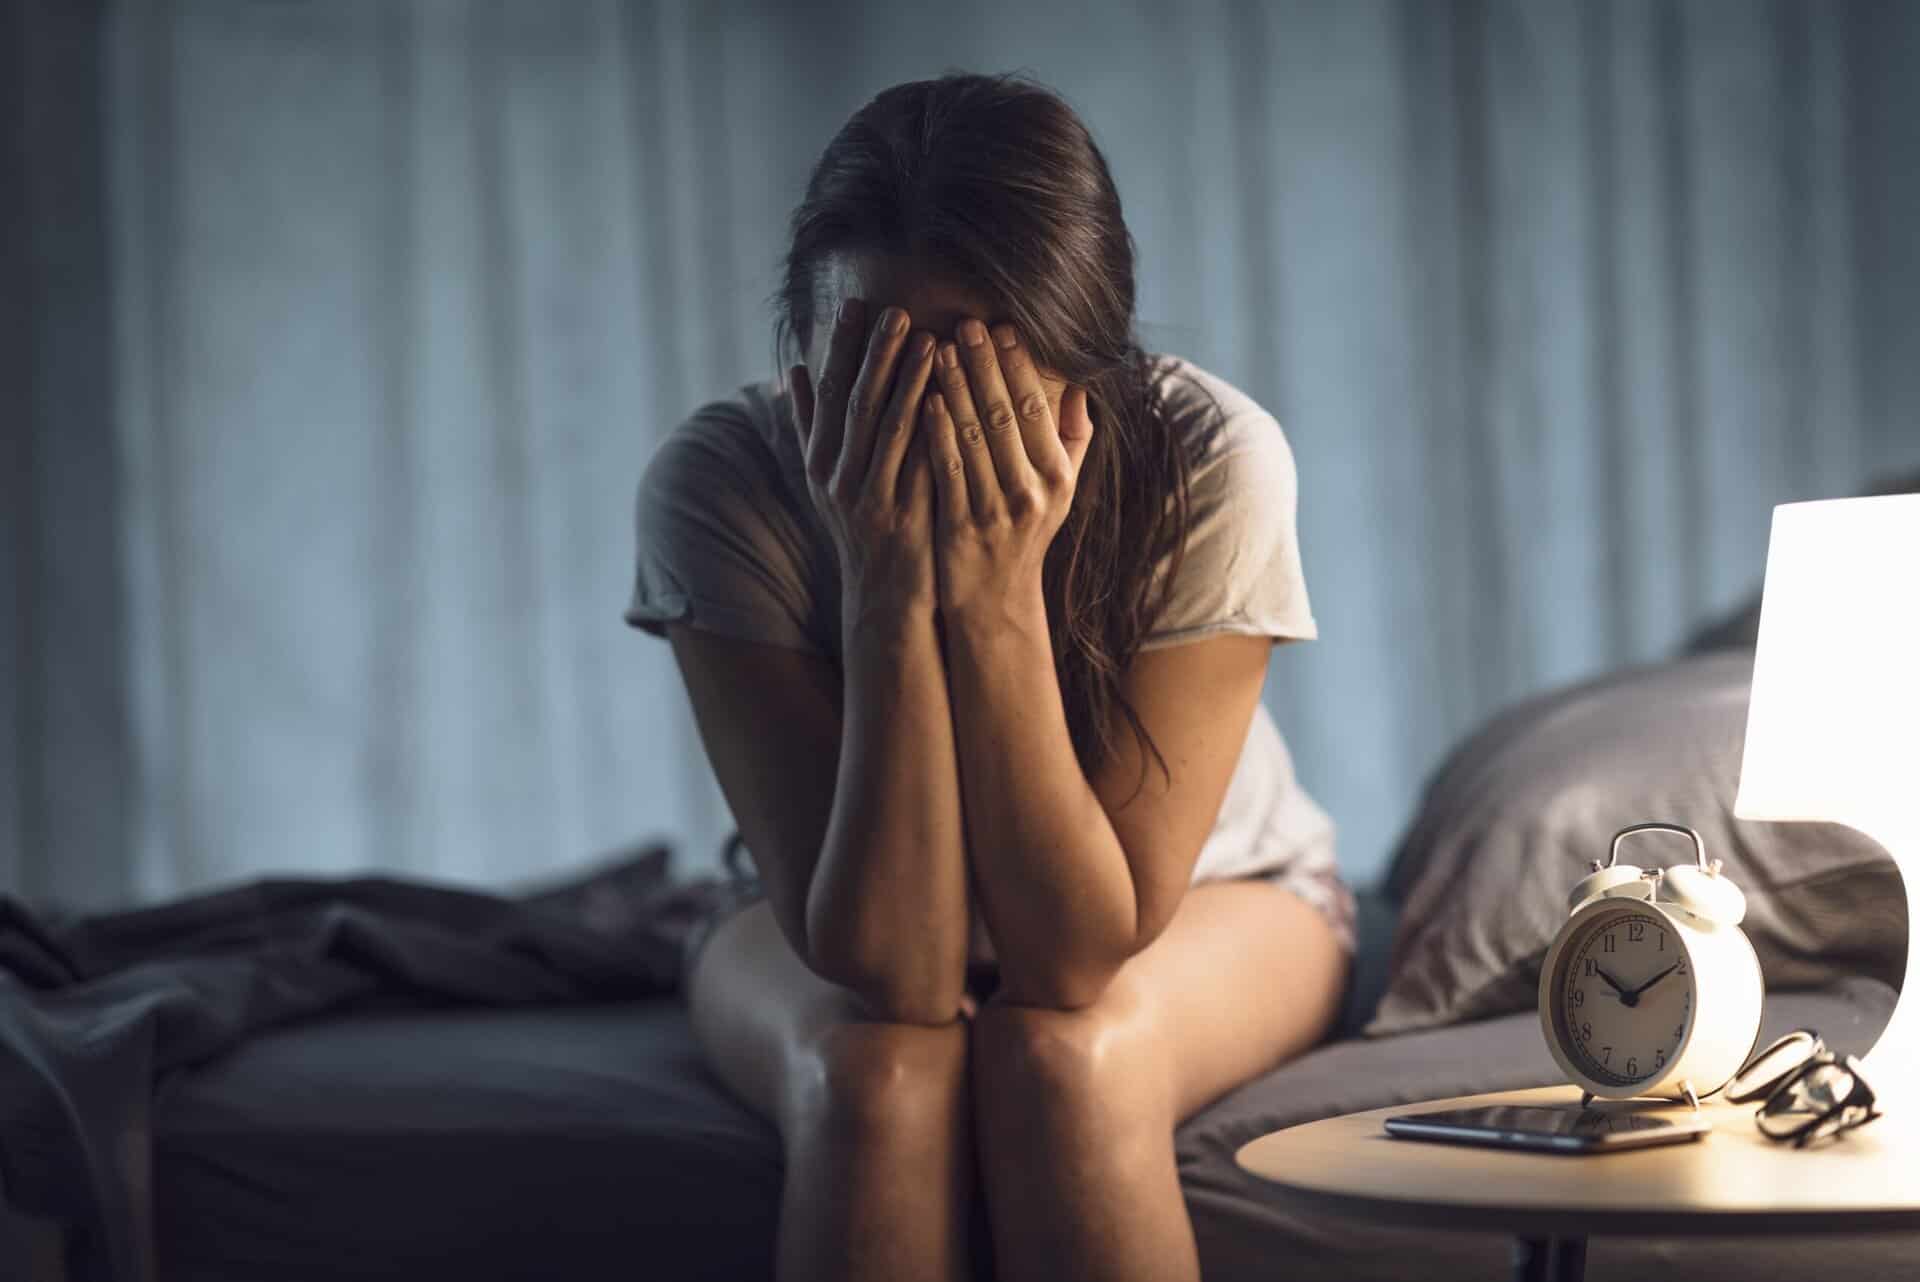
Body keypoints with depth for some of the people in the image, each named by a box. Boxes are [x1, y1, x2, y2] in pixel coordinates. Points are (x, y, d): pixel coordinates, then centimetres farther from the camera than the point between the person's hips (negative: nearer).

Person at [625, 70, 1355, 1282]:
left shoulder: (1208, 461, -31)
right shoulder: (716, 483, -29)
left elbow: (1075, 953, -31)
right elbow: (887, 962, -33)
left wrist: (996, 592, -41)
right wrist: (888, 586, -42)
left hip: (1201, 907, 0)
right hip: (847, 917, 1)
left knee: (1063, 1052, -33)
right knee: (873, 1068, -33)